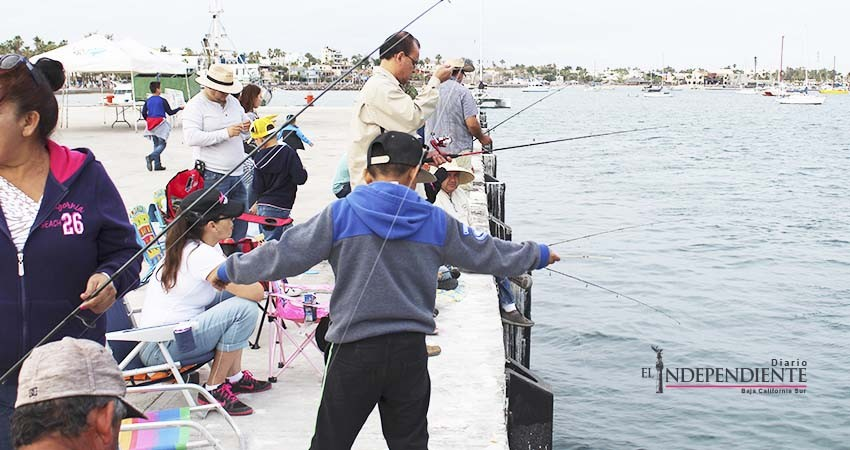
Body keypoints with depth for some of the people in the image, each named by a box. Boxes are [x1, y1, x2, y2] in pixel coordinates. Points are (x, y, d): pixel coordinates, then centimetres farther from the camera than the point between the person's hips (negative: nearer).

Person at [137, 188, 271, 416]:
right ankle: (214, 389, -8)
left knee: (237, 299, 12)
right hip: (161, 348, -10)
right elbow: (255, 293, -24)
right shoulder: (201, 256, -21)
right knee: (245, 309, -19)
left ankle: (235, 376, 14)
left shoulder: (189, 246, 8)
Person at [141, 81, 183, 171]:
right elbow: (170, 112, -6)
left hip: (151, 125, 6)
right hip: (161, 124, -6)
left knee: (156, 144, 14)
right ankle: (151, 157, -25)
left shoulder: (148, 101, 6)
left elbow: (143, 113, 4)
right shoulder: (162, 100, -9)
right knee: (162, 144, -2)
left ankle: (157, 165, 12)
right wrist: (179, 108, 7)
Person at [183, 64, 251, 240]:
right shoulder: (195, 105, -9)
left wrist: (247, 125, 0)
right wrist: (225, 133, -25)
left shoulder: (233, 101, 12)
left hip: (236, 173, 7)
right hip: (213, 176, -7)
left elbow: (244, 118, 27)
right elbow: (191, 137, -21)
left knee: (241, 219, 13)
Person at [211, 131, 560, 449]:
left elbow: (284, 255, -2)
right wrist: (537, 255, 34)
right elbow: (487, 253, 17)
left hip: (355, 351, -2)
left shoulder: (340, 214, -4)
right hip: (411, 351, 2)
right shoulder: (436, 221, 4)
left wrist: (230, 269, 14)